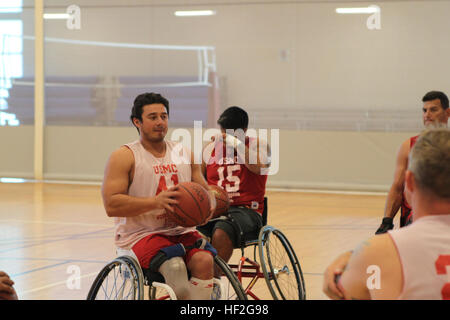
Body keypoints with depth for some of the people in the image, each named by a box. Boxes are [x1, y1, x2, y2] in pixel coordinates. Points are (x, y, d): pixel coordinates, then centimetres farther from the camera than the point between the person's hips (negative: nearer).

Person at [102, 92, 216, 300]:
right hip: (140, 234, -4)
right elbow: (111, 205, -12)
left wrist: (207, 206, -5)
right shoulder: (124, 156, -1)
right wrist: (155, 201, -23)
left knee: (204, 261, -26)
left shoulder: (184, 154, 15)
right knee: (174, 266, -33)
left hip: (181, 232, 4)